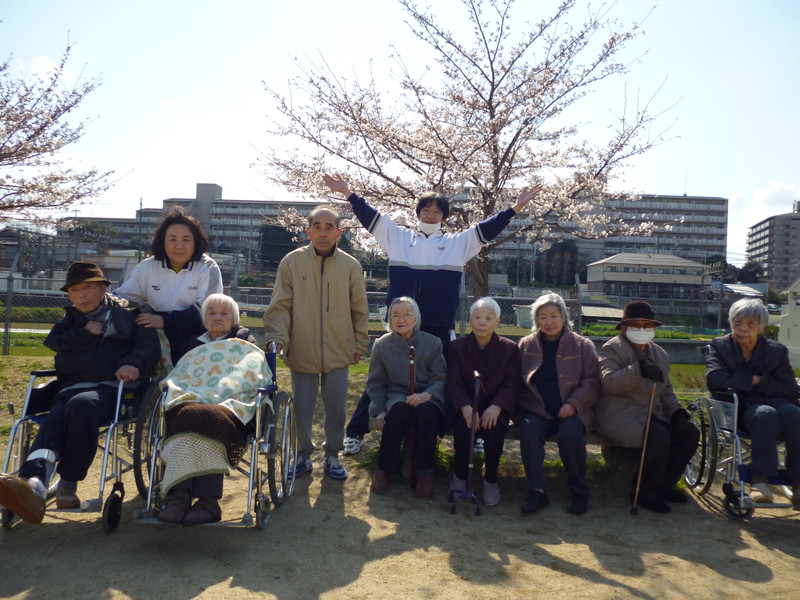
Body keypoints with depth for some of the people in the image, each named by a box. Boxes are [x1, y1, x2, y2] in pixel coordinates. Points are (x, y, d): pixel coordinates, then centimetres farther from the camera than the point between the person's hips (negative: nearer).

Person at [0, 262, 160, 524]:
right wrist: (86, 333, 3)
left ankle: (69, 484, -28)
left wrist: (134, 364, -17)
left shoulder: (127, 316, 16)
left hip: (112, 388, -4)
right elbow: (55, 342, 12)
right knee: (52, 423, -29)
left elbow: (150, 345, 2)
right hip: (71, 389, 4)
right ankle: (34, 485, -56)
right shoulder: (69, 322, 32)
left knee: (81, 404, -37)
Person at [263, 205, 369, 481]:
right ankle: (303, 456, 31)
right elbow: (280, 307, -3)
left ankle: (332, 456, 30)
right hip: (302, 353, 0)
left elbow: (360, 311, 7)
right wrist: (277, 339, -14)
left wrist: (359, 345, 9)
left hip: (338, 354, 1)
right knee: (301, 409, 10)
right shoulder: (292, 262, -4)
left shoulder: (351, 266, -1)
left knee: (336, 409, 10)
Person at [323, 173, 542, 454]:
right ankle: (356, 431, 19)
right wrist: (348, 193, 6)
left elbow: (487, 228, 9)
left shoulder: (458, 242, 11)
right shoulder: (398, 236, 10)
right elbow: (370, 217, 11)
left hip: (440, 329, 0)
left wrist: (515, 208, 2)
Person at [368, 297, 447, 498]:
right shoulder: (381, 344, 7)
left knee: (425, 411, -36)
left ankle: (425, 473, -19)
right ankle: (383, 469, -18)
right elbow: (375, 383, 9)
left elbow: (441, 378, 0)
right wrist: (380, 411, -6)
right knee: (399, 410, -36)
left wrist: (426, 394, -22)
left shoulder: (433, 343, 5)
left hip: (426, 398, 0)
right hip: (396, 396, 0)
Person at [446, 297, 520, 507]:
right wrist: (466, 408, -24)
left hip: (495, 408, 0)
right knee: (462, 428, -30)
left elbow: (511, 386, -4)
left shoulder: (509, 348, 2)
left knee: (494, 430, -31)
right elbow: (454, 385, -5)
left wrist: (495, 407, -23)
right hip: (465, 406, 0)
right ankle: (460, 476, -3)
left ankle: (491, 480, -6)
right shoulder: (458, 347, 3)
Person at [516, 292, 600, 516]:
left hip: (572, 411, -1)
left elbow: (592, 381, 4)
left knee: (569, 432, -32)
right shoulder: (526, 344, 13)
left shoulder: (582, 345, 8)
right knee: (528, 429, -31)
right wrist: (519, 408, -5)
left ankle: (579, 491, -11)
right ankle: (537, 491, -22)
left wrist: (573, 403, -12)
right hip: (538, 411, 1)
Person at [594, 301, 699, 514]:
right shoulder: (612, 349, -5)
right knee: (659, 436, -30)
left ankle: (663, 486, 6)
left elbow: (666, 392, 23)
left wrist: (677, 412, 4)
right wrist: (639, 369, -34)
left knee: (690, 433, -9)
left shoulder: (660, 354, 18)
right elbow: (610, 382, -22)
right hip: (620, 415, -8)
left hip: (652, 414, 8)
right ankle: (644, 493, -9)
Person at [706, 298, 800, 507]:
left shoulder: (777, 350, 12)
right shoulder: (720, 346, 9)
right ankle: (760, 479, -37)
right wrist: (752, 380, -7)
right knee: (766, 414, -36)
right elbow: (714, 379, -10)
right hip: (740, 407, -2)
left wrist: (761, 382, -8)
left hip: (774, 401, 2)